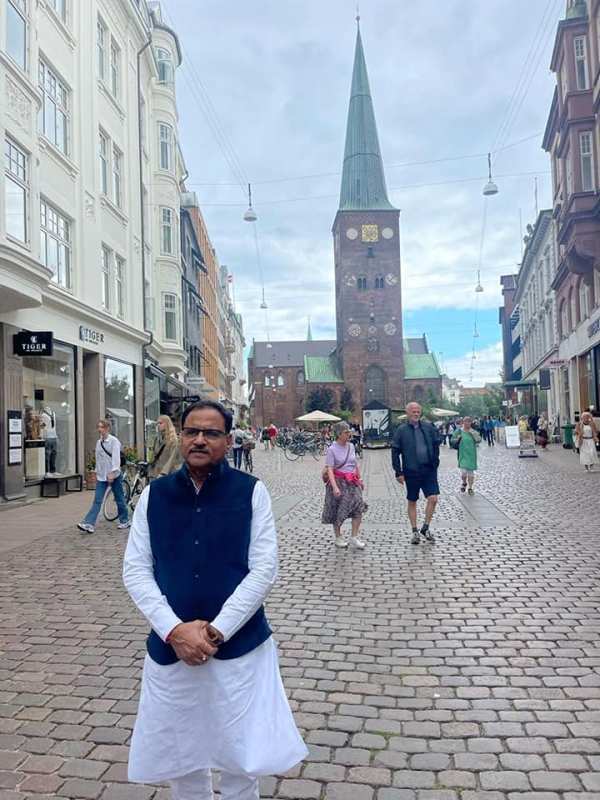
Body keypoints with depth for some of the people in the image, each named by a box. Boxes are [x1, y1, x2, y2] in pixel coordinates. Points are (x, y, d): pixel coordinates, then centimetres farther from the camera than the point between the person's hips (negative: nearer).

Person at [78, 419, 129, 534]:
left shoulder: (114, 441, -11)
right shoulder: (98, 442, 10)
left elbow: (116, 458, -18)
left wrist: (112, 473, -26)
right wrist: (97, 473, 18)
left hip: (114, 476, -5)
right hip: (101, 476, 6)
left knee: (119, 499, 7)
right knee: (97, 501, -3)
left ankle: (124, 521, 22)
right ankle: (89, 524, -9)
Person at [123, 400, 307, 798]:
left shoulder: (251, 491, -5)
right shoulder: (154, 494, 2)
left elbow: (264, 570, -9)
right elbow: (135, 571, -1)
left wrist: (215, 631, -14)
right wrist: (174, 631, -13)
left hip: (240, 646, -2)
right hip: (170, 647, 3)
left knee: (241, 759, 9)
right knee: (180, 759, 17)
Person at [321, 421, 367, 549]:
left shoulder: (351, 446, 7)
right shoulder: (332, 449, -11)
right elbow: (329, 470, -16)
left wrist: (360, 479, 20)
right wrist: (335, 487, -25)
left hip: (352, 482, 5)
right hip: (339, 482, -5)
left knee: (359, 507, -8)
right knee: (338, 511, 5)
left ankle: (354, 536, 1)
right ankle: (338, 537, 22)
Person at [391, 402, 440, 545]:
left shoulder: (428, 427, 4)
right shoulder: (401, 430, -3)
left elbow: (436, 446, 12)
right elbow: (395, 452, -2)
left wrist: (435, 463, 5)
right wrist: (398, 472, -6)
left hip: (429, 470, 2)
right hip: (411, 471, -2)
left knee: (433, 499, -6)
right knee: (412, 502, 8)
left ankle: (425, 528, 15)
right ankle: (415, 532, 21)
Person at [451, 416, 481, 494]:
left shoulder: (474, 432, 4)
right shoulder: (459, 431, 0)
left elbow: (479, 440, -9)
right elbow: (453, 441, 5)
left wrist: (472, 432, -17)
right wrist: (457, 439, -15)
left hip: (471, 455, 2)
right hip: (462, 455, -2)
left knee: (471, 472, 7)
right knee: (463, 472, -11)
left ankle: (470, 488, 22)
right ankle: (464, 483, 21)